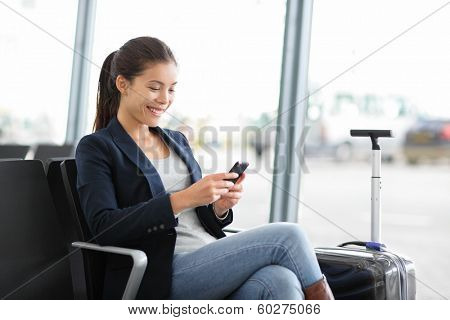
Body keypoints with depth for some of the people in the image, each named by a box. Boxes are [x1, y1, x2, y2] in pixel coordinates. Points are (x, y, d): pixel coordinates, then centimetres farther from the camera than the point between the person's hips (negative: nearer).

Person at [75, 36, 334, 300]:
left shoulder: (177, 141, 21)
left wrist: (220, 207, -3)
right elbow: (105, 228, -13)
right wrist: (183, 199, -20)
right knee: (287, 236, -19)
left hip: (214, 266, 6)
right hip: (165, 278, -6)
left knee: (280, 280, -27)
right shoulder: (96, 148, 2)